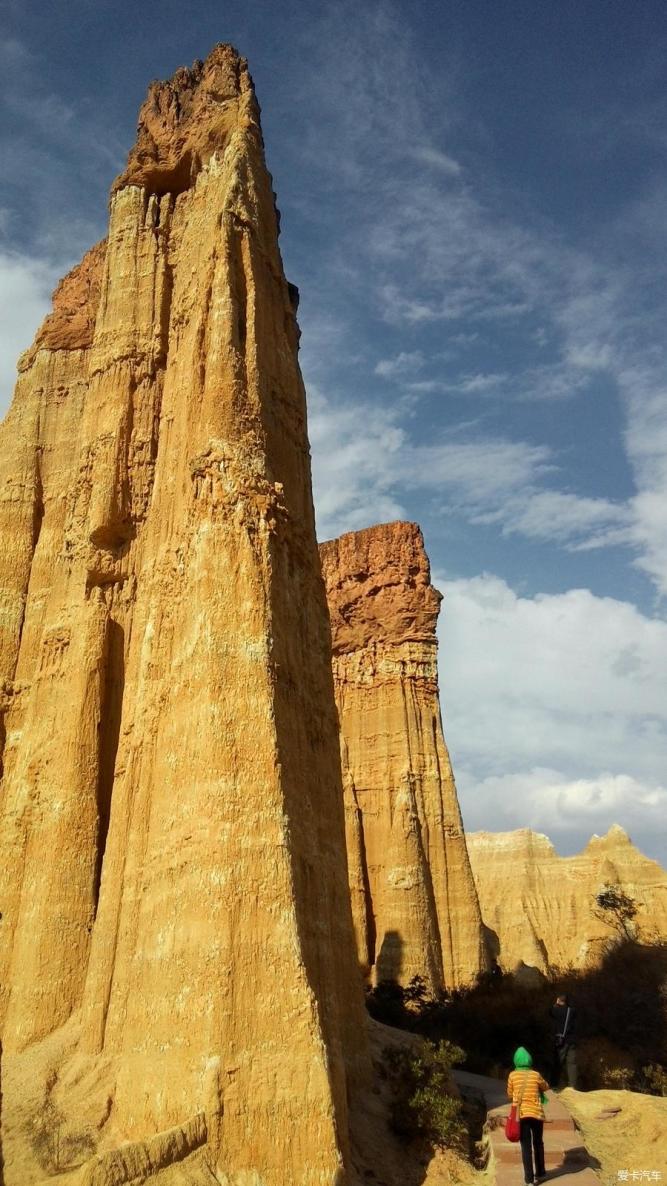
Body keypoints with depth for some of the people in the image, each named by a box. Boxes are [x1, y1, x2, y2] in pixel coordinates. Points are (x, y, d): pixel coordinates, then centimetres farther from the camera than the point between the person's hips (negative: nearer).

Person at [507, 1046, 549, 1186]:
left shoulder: (513, 1075, -3)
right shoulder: (535, 1075, -4)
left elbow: (510, 1094, 9)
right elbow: (546, 1087, 14)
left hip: (520, 1114, -1)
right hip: (536, 1113, 1)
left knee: (526, 1146, 2)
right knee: (538, 1144, 19)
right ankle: (539, 1174, 28)